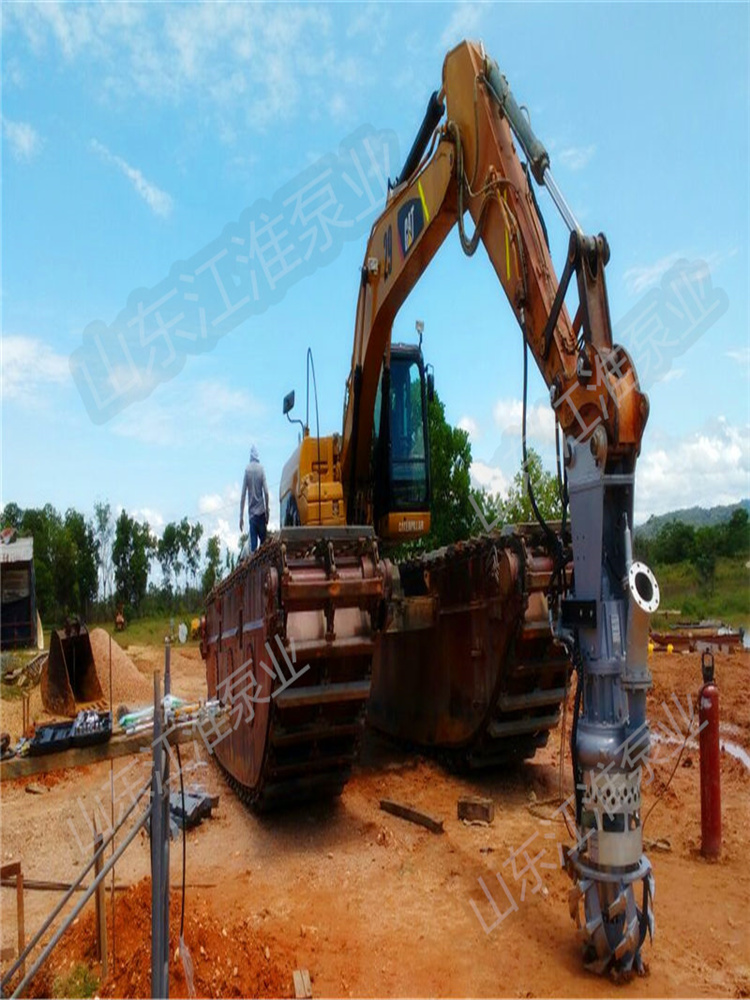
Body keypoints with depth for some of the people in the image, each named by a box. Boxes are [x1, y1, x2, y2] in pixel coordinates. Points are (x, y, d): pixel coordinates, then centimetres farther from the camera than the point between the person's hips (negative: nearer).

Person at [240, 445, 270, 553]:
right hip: (261, 512, -1)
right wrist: (267, 511, 4)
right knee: (263, 541, 7)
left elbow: (243, 495, -2)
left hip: (251, 514, 1)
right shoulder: (261, 468, -2)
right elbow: (266, 492, -8)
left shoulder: (247, 470, 0)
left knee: (253, 544, 0)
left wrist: (241, 517, 3)